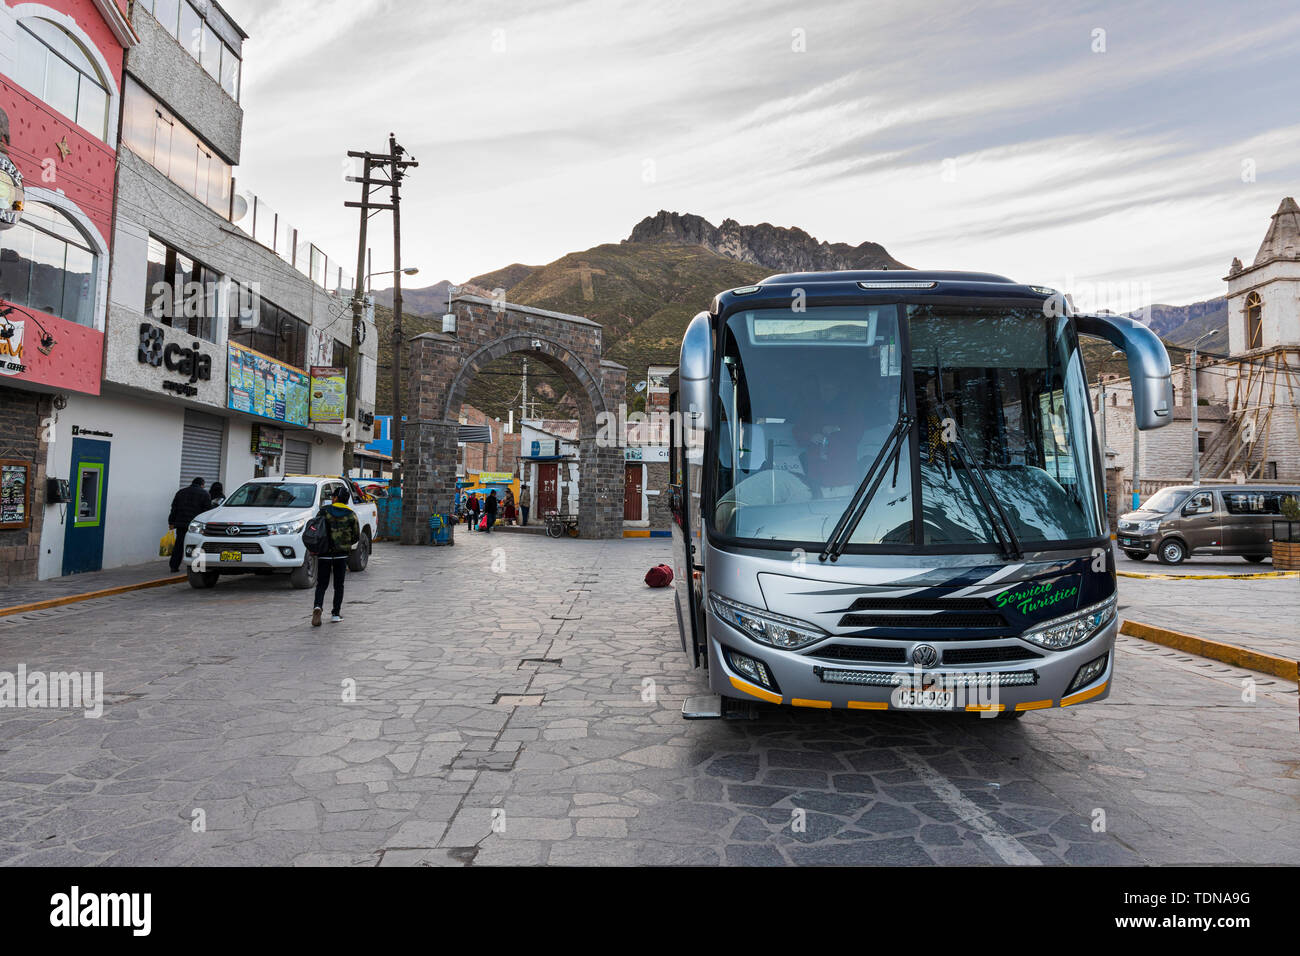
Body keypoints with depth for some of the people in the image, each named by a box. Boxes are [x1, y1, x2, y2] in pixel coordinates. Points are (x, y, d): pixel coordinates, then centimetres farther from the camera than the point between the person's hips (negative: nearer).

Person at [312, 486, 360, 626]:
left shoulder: (325, 511, -1)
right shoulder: (351, 515, 1)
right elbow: (356, 537, 4)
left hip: (324, 553, -1)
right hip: (341, 554, 1)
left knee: (321, 584, 6)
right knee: (339, 585, 11)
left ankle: (317, 607, -18)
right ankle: (336, 614, 10)